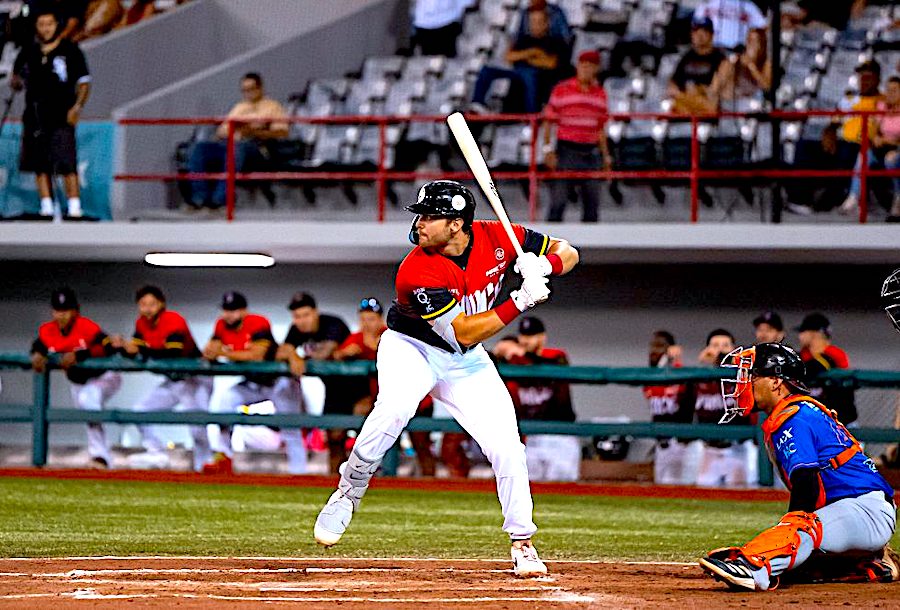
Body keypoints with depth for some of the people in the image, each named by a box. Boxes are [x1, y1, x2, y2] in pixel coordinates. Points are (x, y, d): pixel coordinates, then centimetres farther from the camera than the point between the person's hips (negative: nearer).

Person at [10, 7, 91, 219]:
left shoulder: (70, 50, 1)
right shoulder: (28, 53, 12)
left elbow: (84, 82, 2)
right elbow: (16, 83, 20)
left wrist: (77, 107, -12)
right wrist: (16, 82, -5)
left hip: (61, 116, -5)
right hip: (35, 116, 5)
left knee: (67, 165, -12)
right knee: (40, 165, 6)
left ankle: (74, 207, -11)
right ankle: (46, 207, 12)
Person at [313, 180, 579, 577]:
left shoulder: (497, 238, -14)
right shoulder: (417, 272, -28)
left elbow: (567, 253, -4)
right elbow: (463, 333, -29)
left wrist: (542, 265, -27)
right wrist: (521, 301, -36)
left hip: (466, 364, 4)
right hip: (411, 349, -4)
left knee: (506, 447, -7)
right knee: (393, 409, -36)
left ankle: (522, 545, 8)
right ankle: (347, 494, -16)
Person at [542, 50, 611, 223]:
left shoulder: (600, 93, 11)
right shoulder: (561, 90, -2)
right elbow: (548, 121, -2)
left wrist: (606, 156, 15)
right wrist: (548, 150, -10)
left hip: (590, 154, 4)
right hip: (567, 151, -4)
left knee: (592, 202, 5)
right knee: (559, 199, -7)